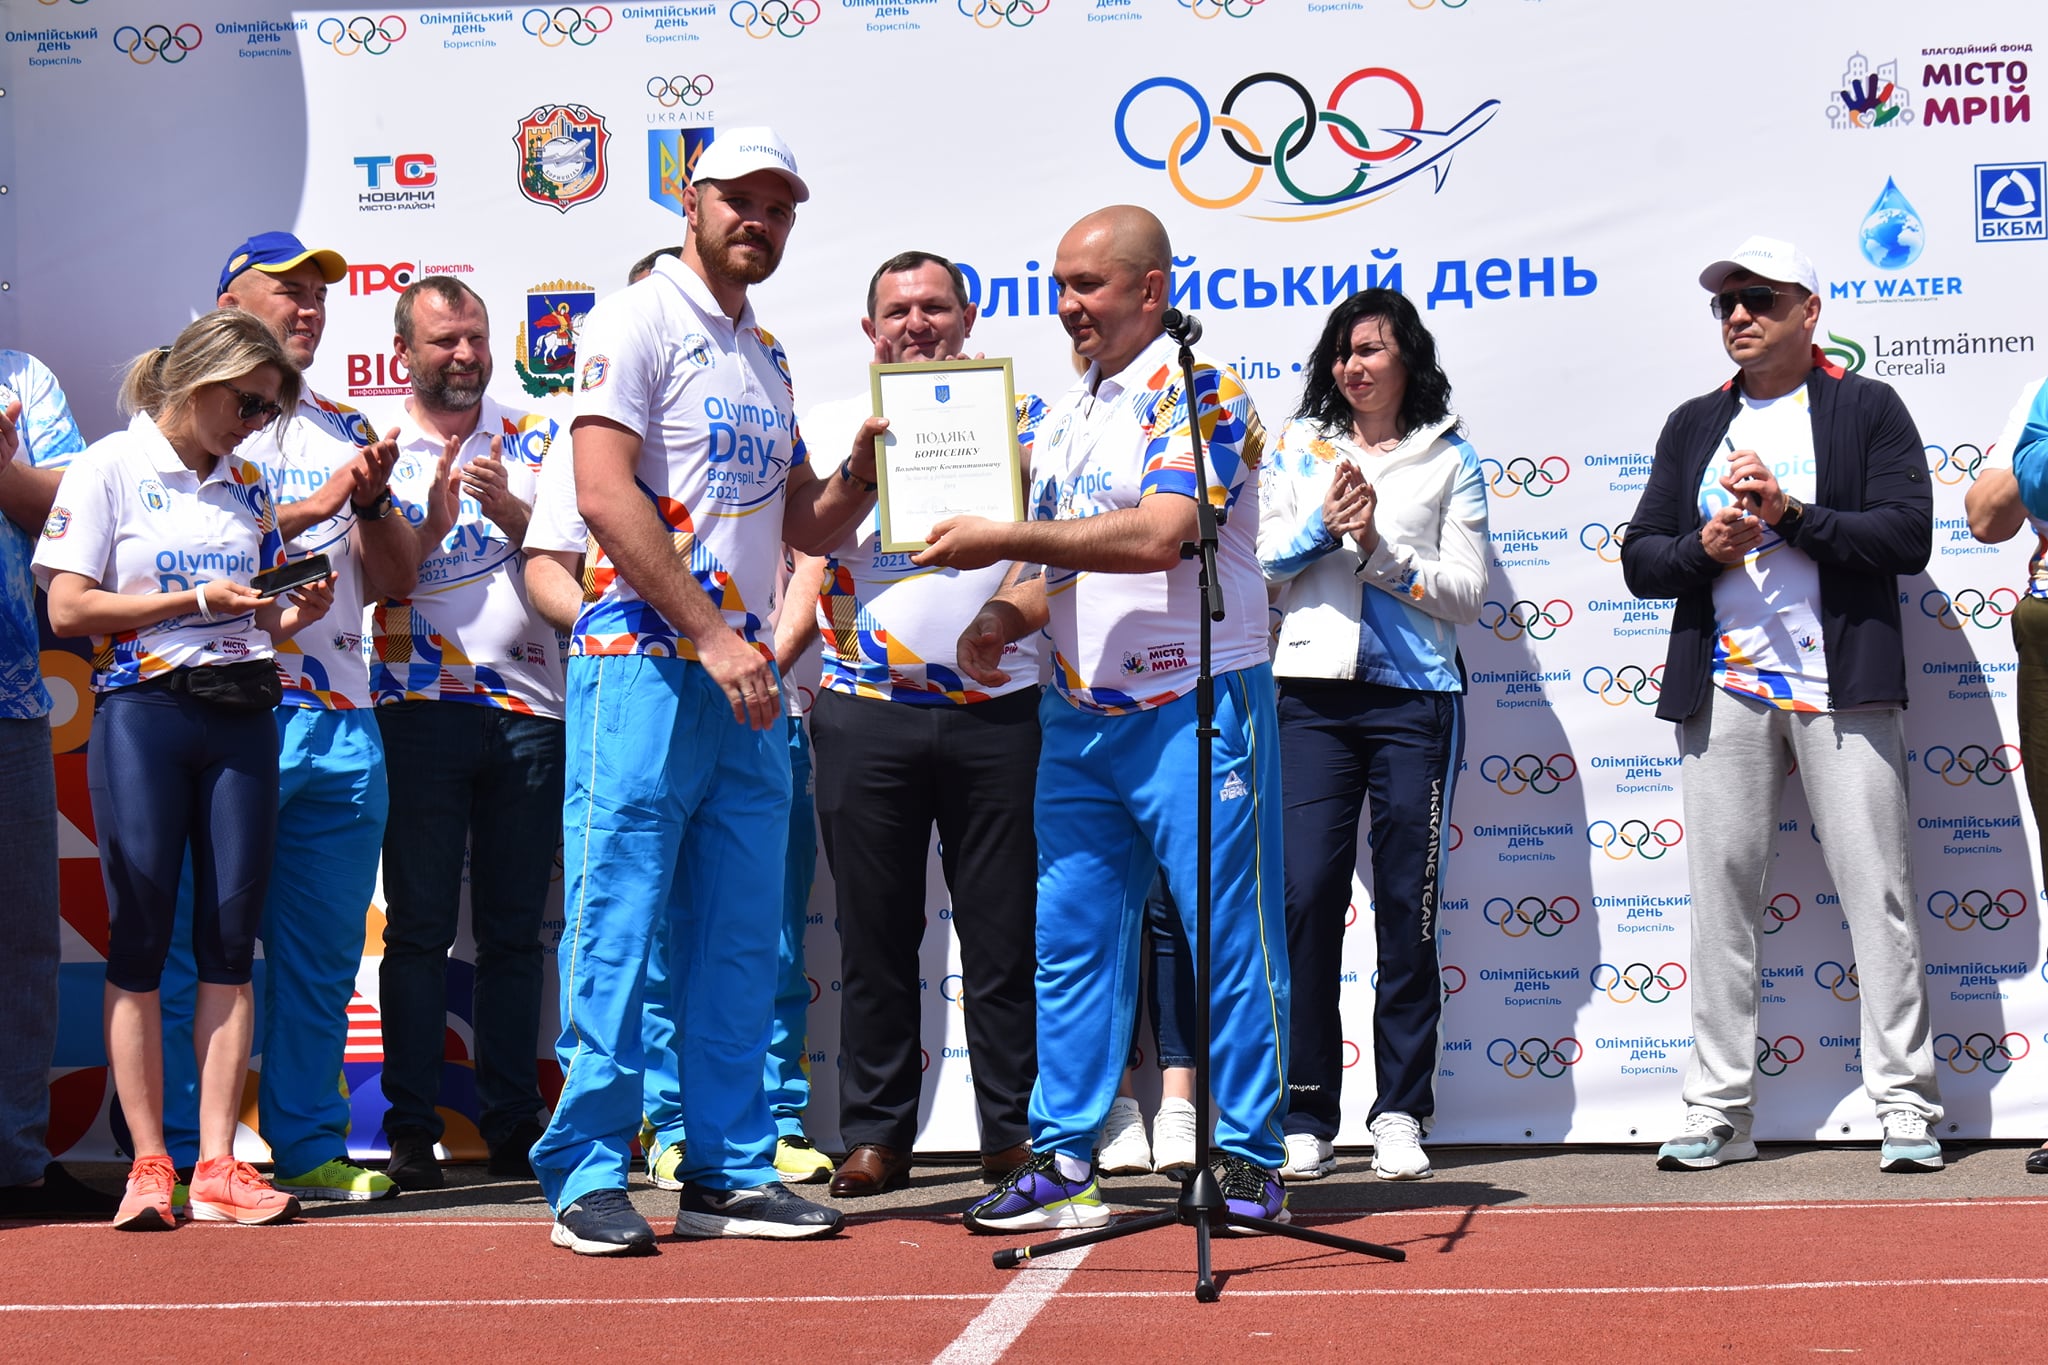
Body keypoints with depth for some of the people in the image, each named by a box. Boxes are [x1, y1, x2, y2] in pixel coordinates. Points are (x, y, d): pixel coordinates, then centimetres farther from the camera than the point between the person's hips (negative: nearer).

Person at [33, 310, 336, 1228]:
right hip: (144, 712, -5)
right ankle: (148, 1165, 3)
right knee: (141, 939, -2)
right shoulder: (110, 467, 0)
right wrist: (196, 600, -13)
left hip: (242, 714, 5)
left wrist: (292, 613, -1)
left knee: (231, 937, 1)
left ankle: (217, 1166, 2)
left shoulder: (247, 482, 16)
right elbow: (67, 609, -7)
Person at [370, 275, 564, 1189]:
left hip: (530, 710, 2)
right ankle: (411, 1130, 3)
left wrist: (507, 507, -12)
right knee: (419, 925, -2)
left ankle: (513, 1128, 10)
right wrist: (434, 519, -15)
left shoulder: (533, 439, 11)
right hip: (421, 707, -2)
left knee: (513, 930, 5)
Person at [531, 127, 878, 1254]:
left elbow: (809, 527, 24)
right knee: (617, 924, -6)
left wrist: (871, 462, 3)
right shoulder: (638, 323, -4)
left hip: (744, 679, 8)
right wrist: (709, 633, -18)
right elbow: (604, 494, -15)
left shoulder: (767, 360, 21)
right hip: (644, 664, -8)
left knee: (740, 941, 9)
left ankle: (729, 1171, 15)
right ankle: (588, 1172, 1)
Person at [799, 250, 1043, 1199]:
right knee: (875, 933, 5)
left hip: (996, 710, 0)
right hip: (865, 714, 1)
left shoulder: (1016, 417, 10)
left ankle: (1015, 1130, 10)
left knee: (1004, 932, 2)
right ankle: (876, 1134, 13)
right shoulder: (830, 425, 11)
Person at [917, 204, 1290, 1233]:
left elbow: (1157, 535, -22)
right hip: (1077, 714, 8)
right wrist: (1001, 619, 1)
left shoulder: (1199, 392, -7)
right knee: (1070, 934, 5)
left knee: (1229, 937, -3)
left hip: (1194, 707, -7)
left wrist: (1000, 542, -19)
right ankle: (1062, 1163, 9)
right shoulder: (1063, 415, 18)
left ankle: (1250, 1161, 4)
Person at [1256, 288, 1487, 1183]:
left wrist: (1379, 546, -10)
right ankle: (1305, 1117, -1)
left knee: (1408, 906, 0)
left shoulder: (1450, 461, 10)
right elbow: (1257, 566, 8)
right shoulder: (1297, 449, 15)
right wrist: (1321, 527, -9)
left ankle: (1401, 1113, 7)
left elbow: (1468, 593, 3)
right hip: (1312, 689, 1)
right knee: (1306, 894, -7)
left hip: (1415, 699, -1)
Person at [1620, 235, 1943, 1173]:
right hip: (1724, 689, 4)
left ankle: (1906, 1104, 1)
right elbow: (1640, 558, 14)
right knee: (1720, 895, 3)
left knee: (1877, 892, -4)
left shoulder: (1868, 410, 6)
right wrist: (1705, 547, -6)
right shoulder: (1693, 425, 18)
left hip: (1843, 685, -3)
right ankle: (1718, 1109, 8)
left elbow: (1908, 535, -5)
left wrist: (1790, 513, -14)